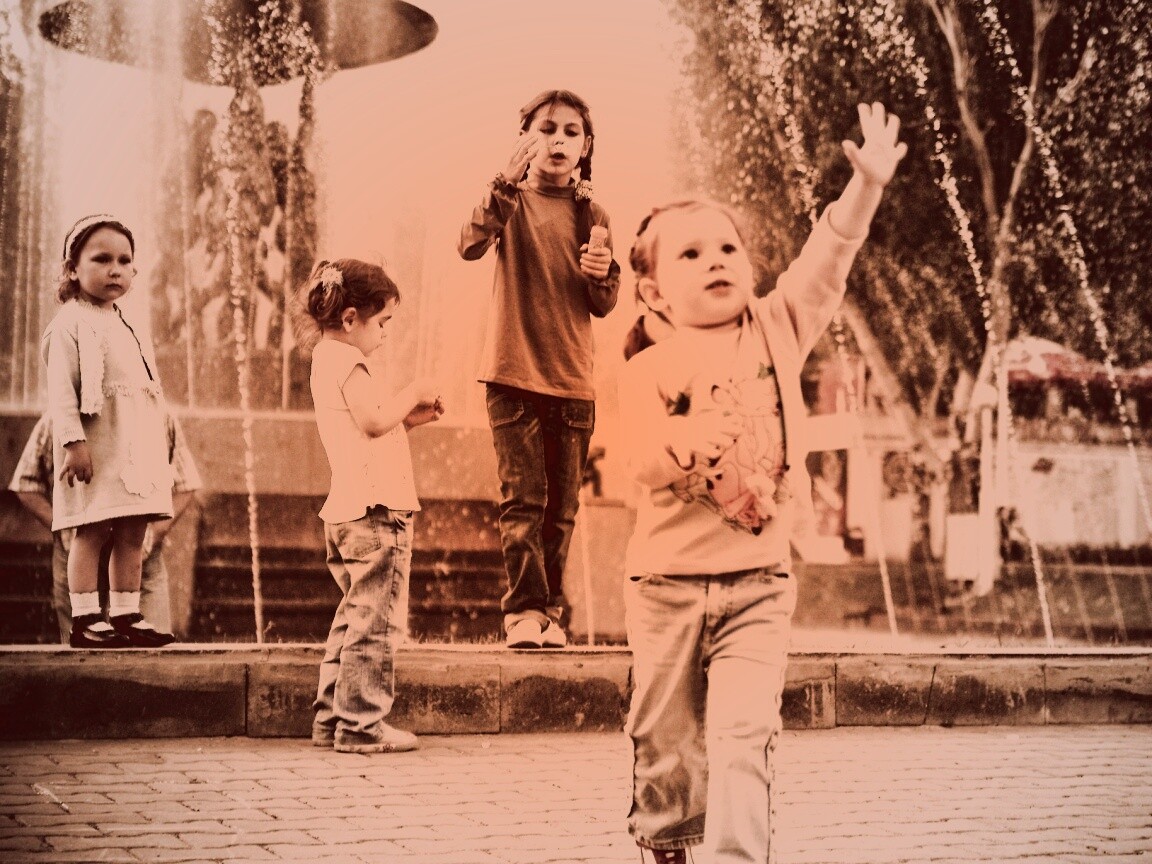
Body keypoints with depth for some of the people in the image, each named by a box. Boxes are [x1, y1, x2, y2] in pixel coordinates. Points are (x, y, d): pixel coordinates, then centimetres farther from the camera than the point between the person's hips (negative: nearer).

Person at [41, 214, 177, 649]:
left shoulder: (127, 328, 21)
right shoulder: (71, 323, -4)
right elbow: (61, 389, -12)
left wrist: (157, 448, 20)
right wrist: (73, 441, -22)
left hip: (138, 446, 8)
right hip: (97, 444, -8)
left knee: (132, 534, 6)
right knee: (93, 530, -8)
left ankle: (126, 615, 11)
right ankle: (84, 620, -6)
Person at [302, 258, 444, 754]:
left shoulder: (327, 359, 20)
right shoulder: (347, 361, -11)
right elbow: (375, 420, -23)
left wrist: (408, 418, 15)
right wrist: (412, 394, -9)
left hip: (345, 510, 11)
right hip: (374, 509, -11)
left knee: (355, 615, 17)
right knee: (375, 619, -7)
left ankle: (331, 717, 19)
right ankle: (360, 723, -5)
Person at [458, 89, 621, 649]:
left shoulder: (591, 213, 10)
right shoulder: (510, 199, 2)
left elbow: (603, 306, 10)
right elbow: (472, 245, -20)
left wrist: (600, 274, -12)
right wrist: (510, 181, -30)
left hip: (573, 379, 3)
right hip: (514, 372, -3)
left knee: (562, 504, 6)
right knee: (522, 496, -8)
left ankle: (550, 612, 14)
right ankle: (524, 610, -5)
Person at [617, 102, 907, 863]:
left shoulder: (777, 330, 5)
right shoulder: (649, 368, -4)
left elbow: (827, 262, -2)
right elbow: (644, 460, -14)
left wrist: (868, 181, -9)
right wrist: (685, 441, -31)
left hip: (759, 580, 1)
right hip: (670, 580, -1)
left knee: (743, 732, -11)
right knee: (665, 736, 11)